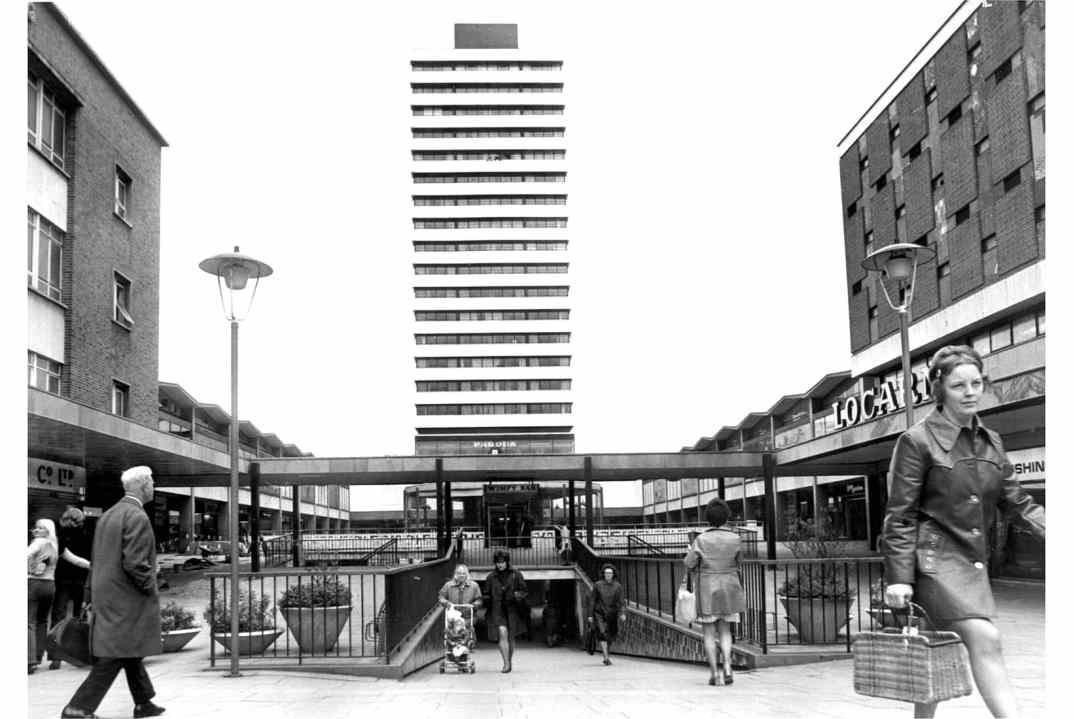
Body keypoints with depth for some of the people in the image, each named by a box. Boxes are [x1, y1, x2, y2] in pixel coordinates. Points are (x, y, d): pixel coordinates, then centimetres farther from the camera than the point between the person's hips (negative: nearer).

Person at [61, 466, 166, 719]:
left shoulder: (108, 515, 12)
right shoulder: (137, 517, -17)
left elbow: (98, 559, 15)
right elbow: (134, 563, -23)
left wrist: (95, 593, 19)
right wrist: (150, 587, -9)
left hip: (106, 596, 10)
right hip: (126, 600, -10)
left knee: (131, 651, 17)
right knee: (114, 655, -4)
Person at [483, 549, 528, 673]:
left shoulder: (516, 575, 3)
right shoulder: (491, 577, 7)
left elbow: (525, 591, 4)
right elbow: (486, 594, 15)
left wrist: (517, 595, -16)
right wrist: (487, 599, -7)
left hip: (513, 610, 0)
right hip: (498, 609, 0)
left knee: (510, 638, 7)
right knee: (502, 633, -19)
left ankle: (509, 663, 26)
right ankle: (506, 664, -20)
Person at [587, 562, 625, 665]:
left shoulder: (617, 586, 0)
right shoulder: (597, 585, -2)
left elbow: (620, 601, -4)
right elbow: (592, 600, 1)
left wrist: (622, 613, -18)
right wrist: (590, 615, -2)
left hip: (612, 614, 2)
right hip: (599, 613, -2)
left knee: (610, 637, 11)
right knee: (602, 634, -18)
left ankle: (607, 656, 32)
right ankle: (606, 658, -24)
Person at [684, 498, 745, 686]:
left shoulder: (701, 540, -10)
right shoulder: (734, 538, -3)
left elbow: (689, 564, -5)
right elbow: (738, 563, 10)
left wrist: (689, 552, 15)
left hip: (707, 590, -2)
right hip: (728, 589, 2)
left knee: (708, 633, 5)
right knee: (724, 630, 14)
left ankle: (715, 674, 0)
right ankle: (727, 666, -7)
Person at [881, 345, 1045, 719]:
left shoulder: (990, 442, 12)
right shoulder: (917, 441, -7)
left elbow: (1016, 502, 14)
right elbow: (899, 515, -8)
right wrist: (898, 577, -12)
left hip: (974, 560, 6)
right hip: (934, 557, -6)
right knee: (985, 639, -19)